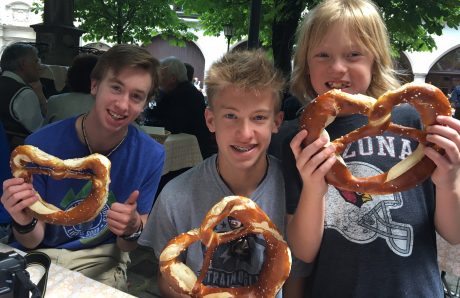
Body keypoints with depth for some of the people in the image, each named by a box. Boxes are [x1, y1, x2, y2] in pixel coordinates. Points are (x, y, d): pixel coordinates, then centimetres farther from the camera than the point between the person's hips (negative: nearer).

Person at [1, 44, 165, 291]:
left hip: (101, 261, 1)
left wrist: (132, 229, -26)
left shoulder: (151, 156, -14)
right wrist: (25, 224, -28)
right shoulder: (41, 145, -17)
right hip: (44, 255, 0)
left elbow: (126, 246, -4)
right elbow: (32, 241, -6)